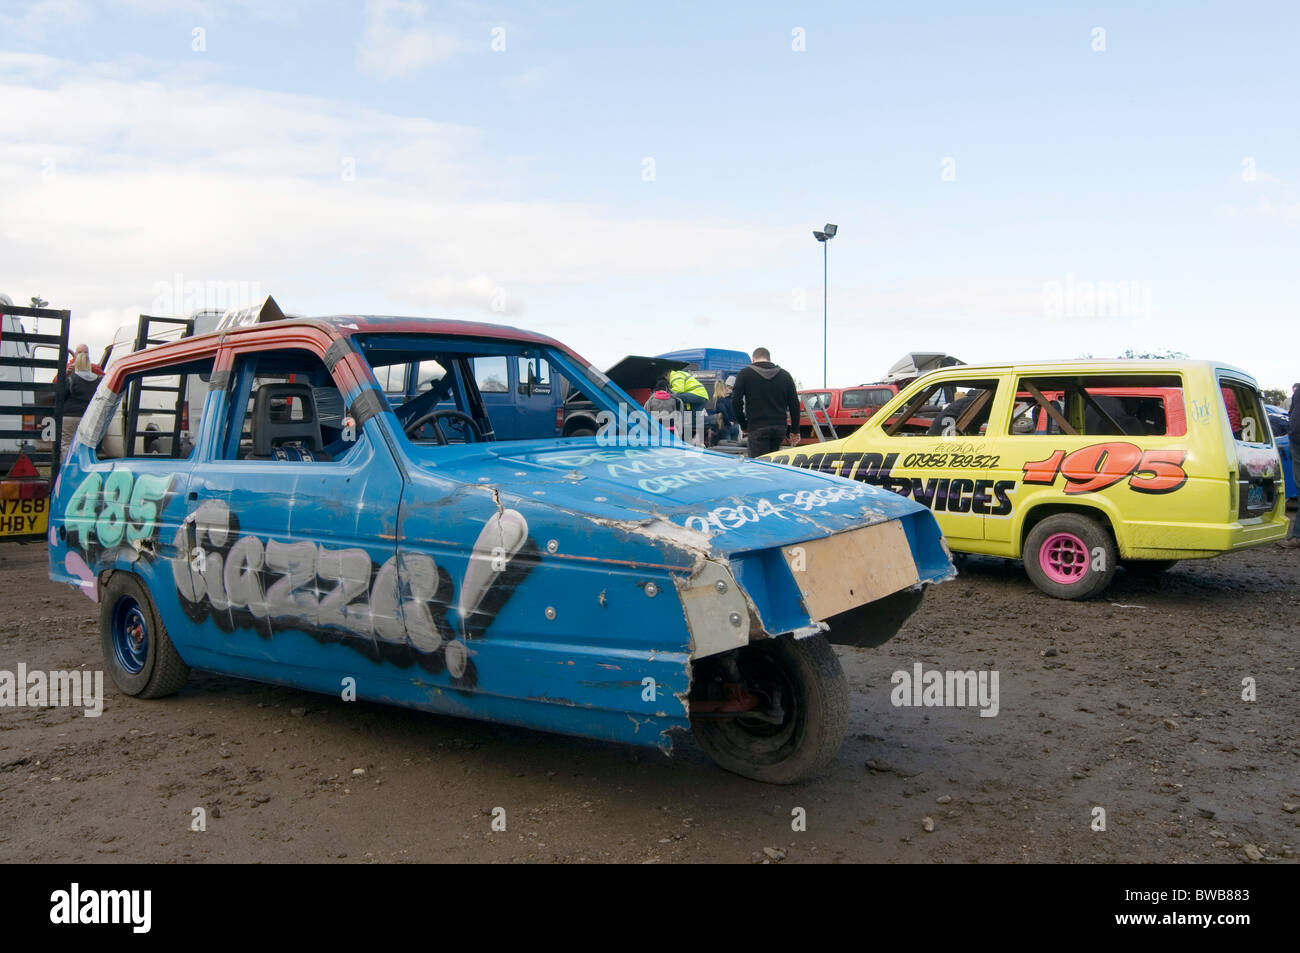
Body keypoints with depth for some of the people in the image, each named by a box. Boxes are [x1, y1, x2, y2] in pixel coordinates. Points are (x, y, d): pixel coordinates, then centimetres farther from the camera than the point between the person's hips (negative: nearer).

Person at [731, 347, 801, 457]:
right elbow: (794, 404, 9)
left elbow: (736, 402, -2)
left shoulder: (745, 373, 3)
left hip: (757, 428, -4)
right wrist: (795, 431, 13)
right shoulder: (785, 375, 12)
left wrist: (744, 425, 8)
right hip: (780, 428, 4)